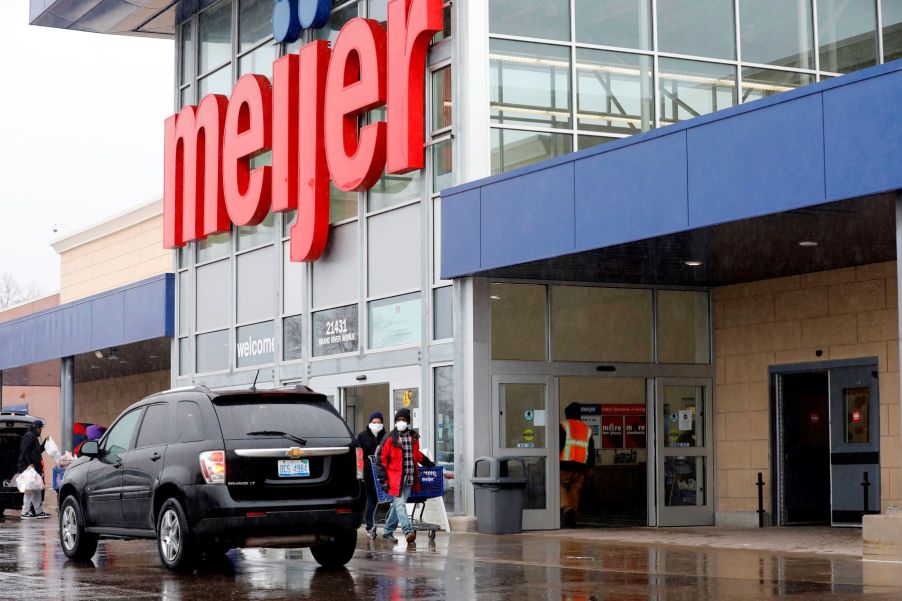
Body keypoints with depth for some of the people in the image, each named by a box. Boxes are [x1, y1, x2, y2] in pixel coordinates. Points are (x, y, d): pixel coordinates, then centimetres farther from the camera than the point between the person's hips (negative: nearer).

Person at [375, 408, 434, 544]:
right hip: (395, 479, -5)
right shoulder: (390, 438, -4)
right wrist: (383, 479, -9)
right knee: (400, 504, -13)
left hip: (409, 479, 5)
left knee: (398, 505, 10)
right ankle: (407, 531, -23)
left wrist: (428, 463, 41)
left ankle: (388, 532, 21)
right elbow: (381, 459, -4)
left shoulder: (414, 437, 13)